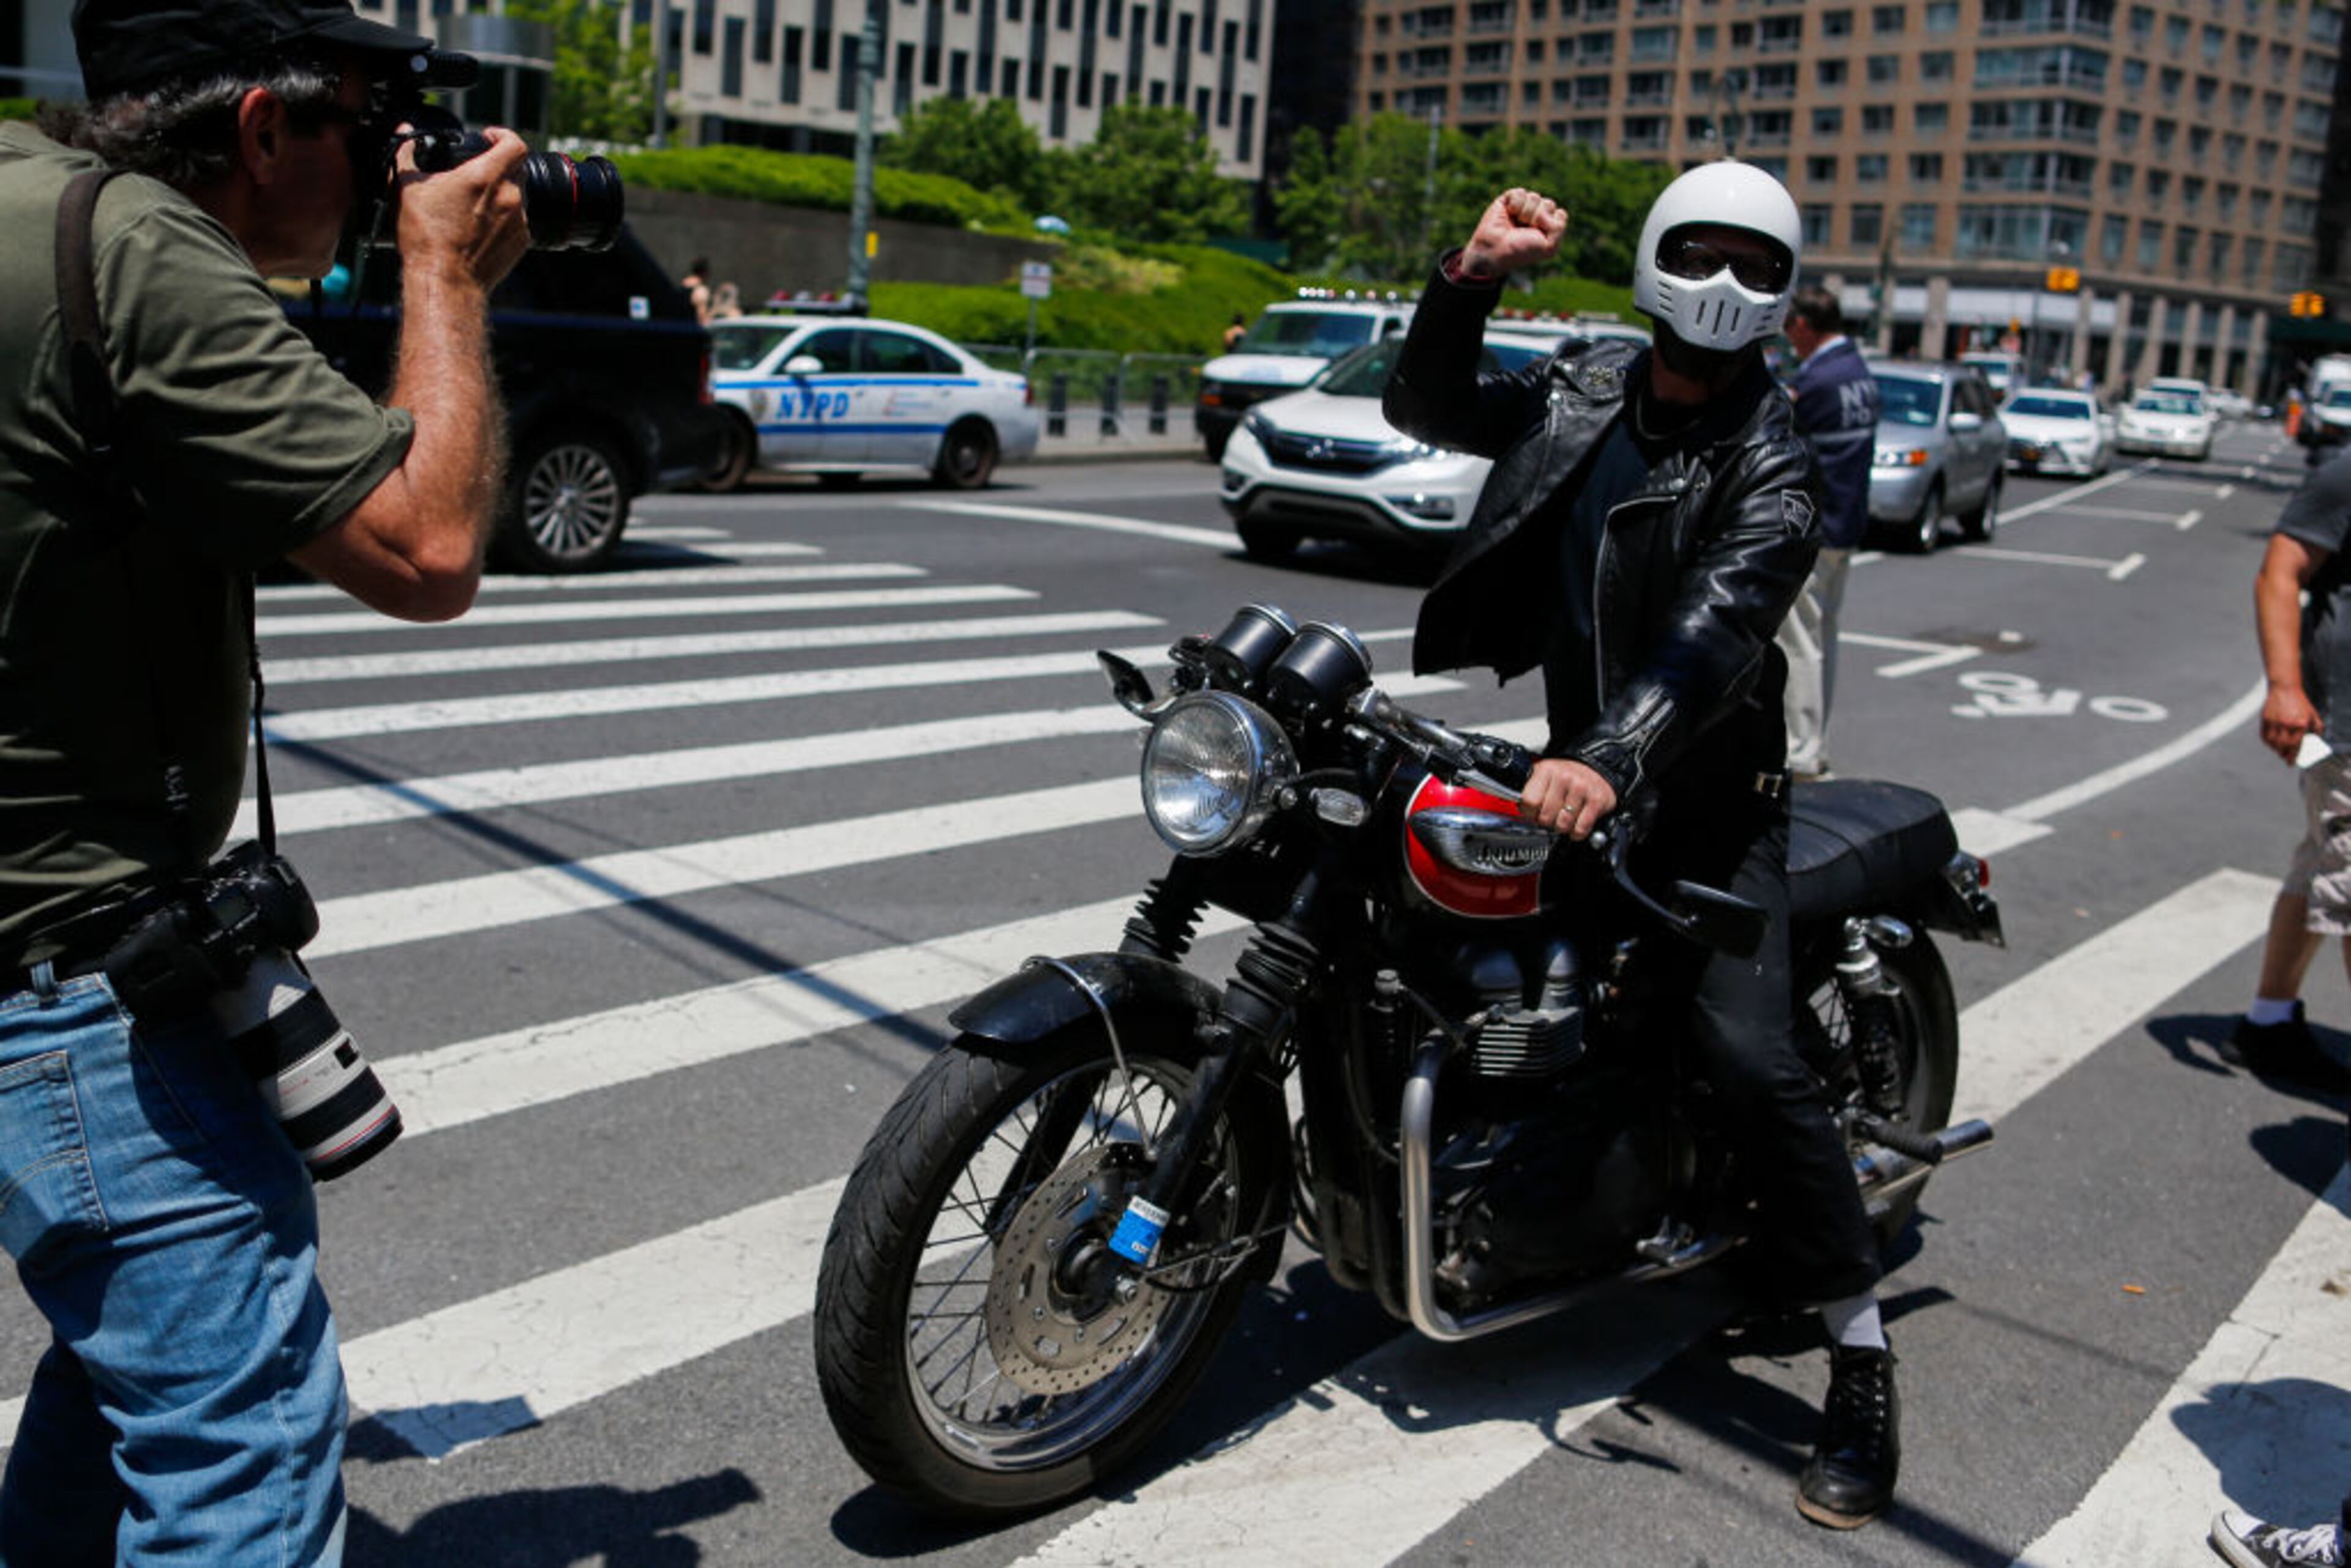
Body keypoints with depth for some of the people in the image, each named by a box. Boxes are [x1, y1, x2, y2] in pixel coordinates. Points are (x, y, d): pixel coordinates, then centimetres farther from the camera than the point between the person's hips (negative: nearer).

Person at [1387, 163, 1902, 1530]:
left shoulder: (1774, 468, -15)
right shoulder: (1583, 390, 4)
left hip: (1710, 799, -6)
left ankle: (1864, 1367, -5)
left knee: (1749, 1055, -19)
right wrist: (1473, 278, -12)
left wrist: (1613, 761, -47)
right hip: (1575, 764, 7)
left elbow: (1716, 630, -30)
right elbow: (1428, 408, 4)